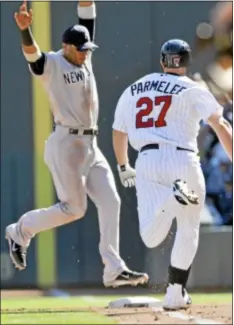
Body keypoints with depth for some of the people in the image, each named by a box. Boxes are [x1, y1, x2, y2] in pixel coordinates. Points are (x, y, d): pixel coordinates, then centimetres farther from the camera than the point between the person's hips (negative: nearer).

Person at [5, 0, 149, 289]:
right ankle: (20, 230, 15)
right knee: (73, 208, -7)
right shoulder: (51, 64, -7)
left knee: (110, 202, -2)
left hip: (91, 146, 8)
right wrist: (25, 29, -47)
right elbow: (32, 53, -28)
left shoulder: (83, 59, 12)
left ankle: (114, 270, -2)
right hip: (66, 144, -8)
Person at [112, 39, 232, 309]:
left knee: (151, 238, -7)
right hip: (182, 160, -2)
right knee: (188, 230, 17)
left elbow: (118, 133, 25)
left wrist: (123, 168, 39)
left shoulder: (133, 90, 17)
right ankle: (175, 294, 13)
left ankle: (173, 197, -35)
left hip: (147, 161, 2)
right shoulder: (193, 90, 4)